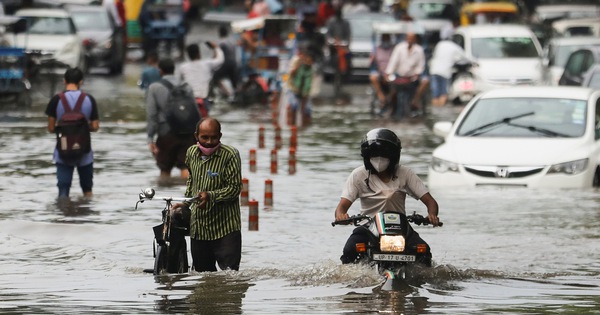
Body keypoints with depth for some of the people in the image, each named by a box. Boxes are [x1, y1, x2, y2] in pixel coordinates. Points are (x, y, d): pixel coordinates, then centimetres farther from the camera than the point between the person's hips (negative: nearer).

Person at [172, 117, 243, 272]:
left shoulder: (230, 155, -13)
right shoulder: (191, 153, 7)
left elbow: (235, 187, -16)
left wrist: (211, 196, -29)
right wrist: (185, 203, 16)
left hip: (225, 230, -6)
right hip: (198, 227, 6)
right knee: (202, 272, 12)